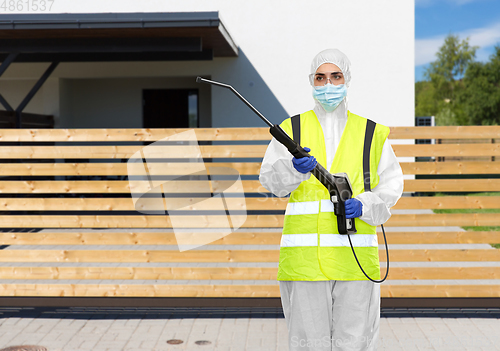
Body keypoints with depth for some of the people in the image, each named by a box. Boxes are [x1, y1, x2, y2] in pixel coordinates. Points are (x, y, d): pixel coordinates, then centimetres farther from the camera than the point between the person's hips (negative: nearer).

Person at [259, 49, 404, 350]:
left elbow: (391, 184, 10)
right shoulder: (292, 130, 11)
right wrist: (293, 169, -21)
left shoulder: (372, 134, 13)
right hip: (305, 255, 0)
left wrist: (364, 206, -9)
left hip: (356, 255, 0)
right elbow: (270, 179, 1)